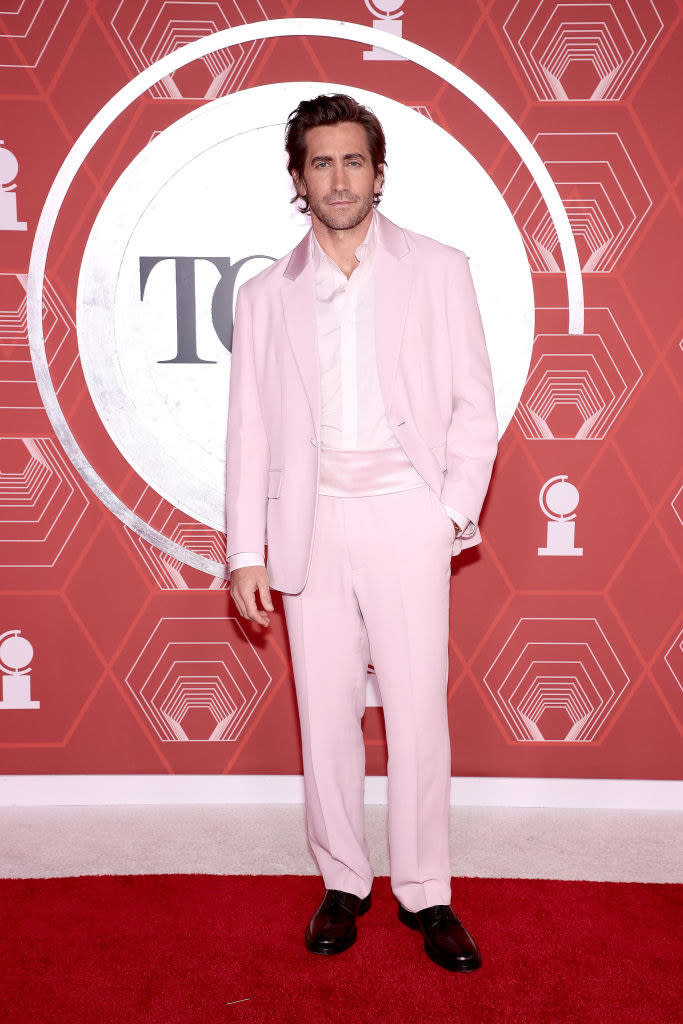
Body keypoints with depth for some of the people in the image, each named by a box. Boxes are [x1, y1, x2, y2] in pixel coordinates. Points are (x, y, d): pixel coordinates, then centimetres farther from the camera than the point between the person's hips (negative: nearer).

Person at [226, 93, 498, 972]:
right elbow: (249, 430, 8)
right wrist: (246, 553, 3)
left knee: (418, 709, 0)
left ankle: (425, 893, 15)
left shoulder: (438, 270, 6)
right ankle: (343, 883, 22)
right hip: (312, 523, 2)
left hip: (407, 515, -1)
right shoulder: (265, 295, 10)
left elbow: (474, 406, 5)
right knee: (324, 711, 6)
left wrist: (452, 512, -5)